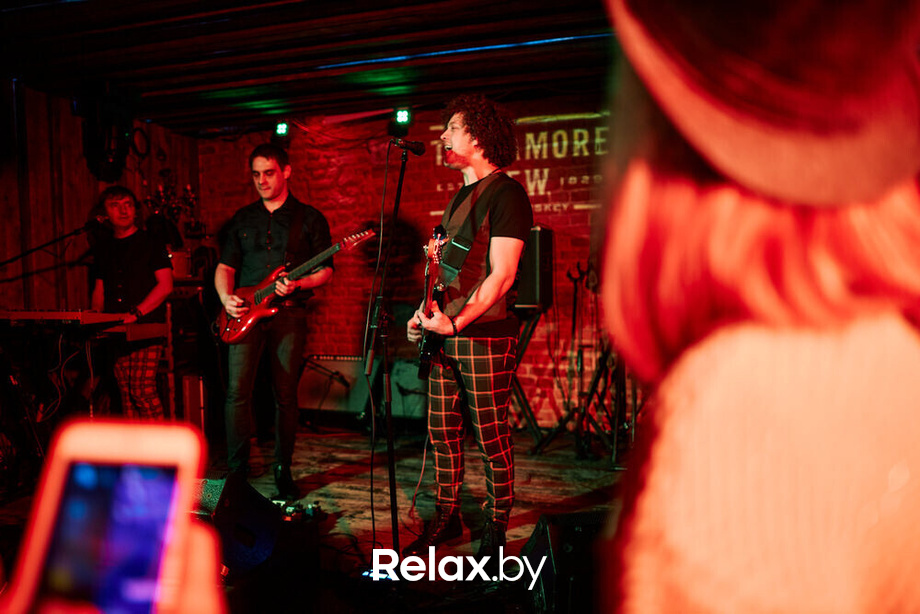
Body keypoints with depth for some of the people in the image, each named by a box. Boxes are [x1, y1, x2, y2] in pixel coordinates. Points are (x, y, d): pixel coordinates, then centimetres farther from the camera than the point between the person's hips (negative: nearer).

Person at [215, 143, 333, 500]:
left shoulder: (309, 218, 7)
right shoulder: (242, 219, 16)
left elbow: (326, 270, 4)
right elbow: (225, 266, 16)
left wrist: (297, 285, -14)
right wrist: (226, 298, -4)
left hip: (288, 314, -2)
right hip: (245, 313, 2)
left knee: (285, 396, 2)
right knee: (238, 391, -8)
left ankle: (283, 471, 15)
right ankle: (237, 470, 3)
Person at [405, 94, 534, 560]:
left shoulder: (506, 194, -9)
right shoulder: (461, 195, 19)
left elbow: (502, 274, -16)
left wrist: (457, 322, -23)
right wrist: (425, 314, 12)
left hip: (485, 334, -8)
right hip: (445, 332, 9)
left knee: (491, 439, 1)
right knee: (442, 433, 12)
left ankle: (496, 527, 16)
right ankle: (446, 517, 26)